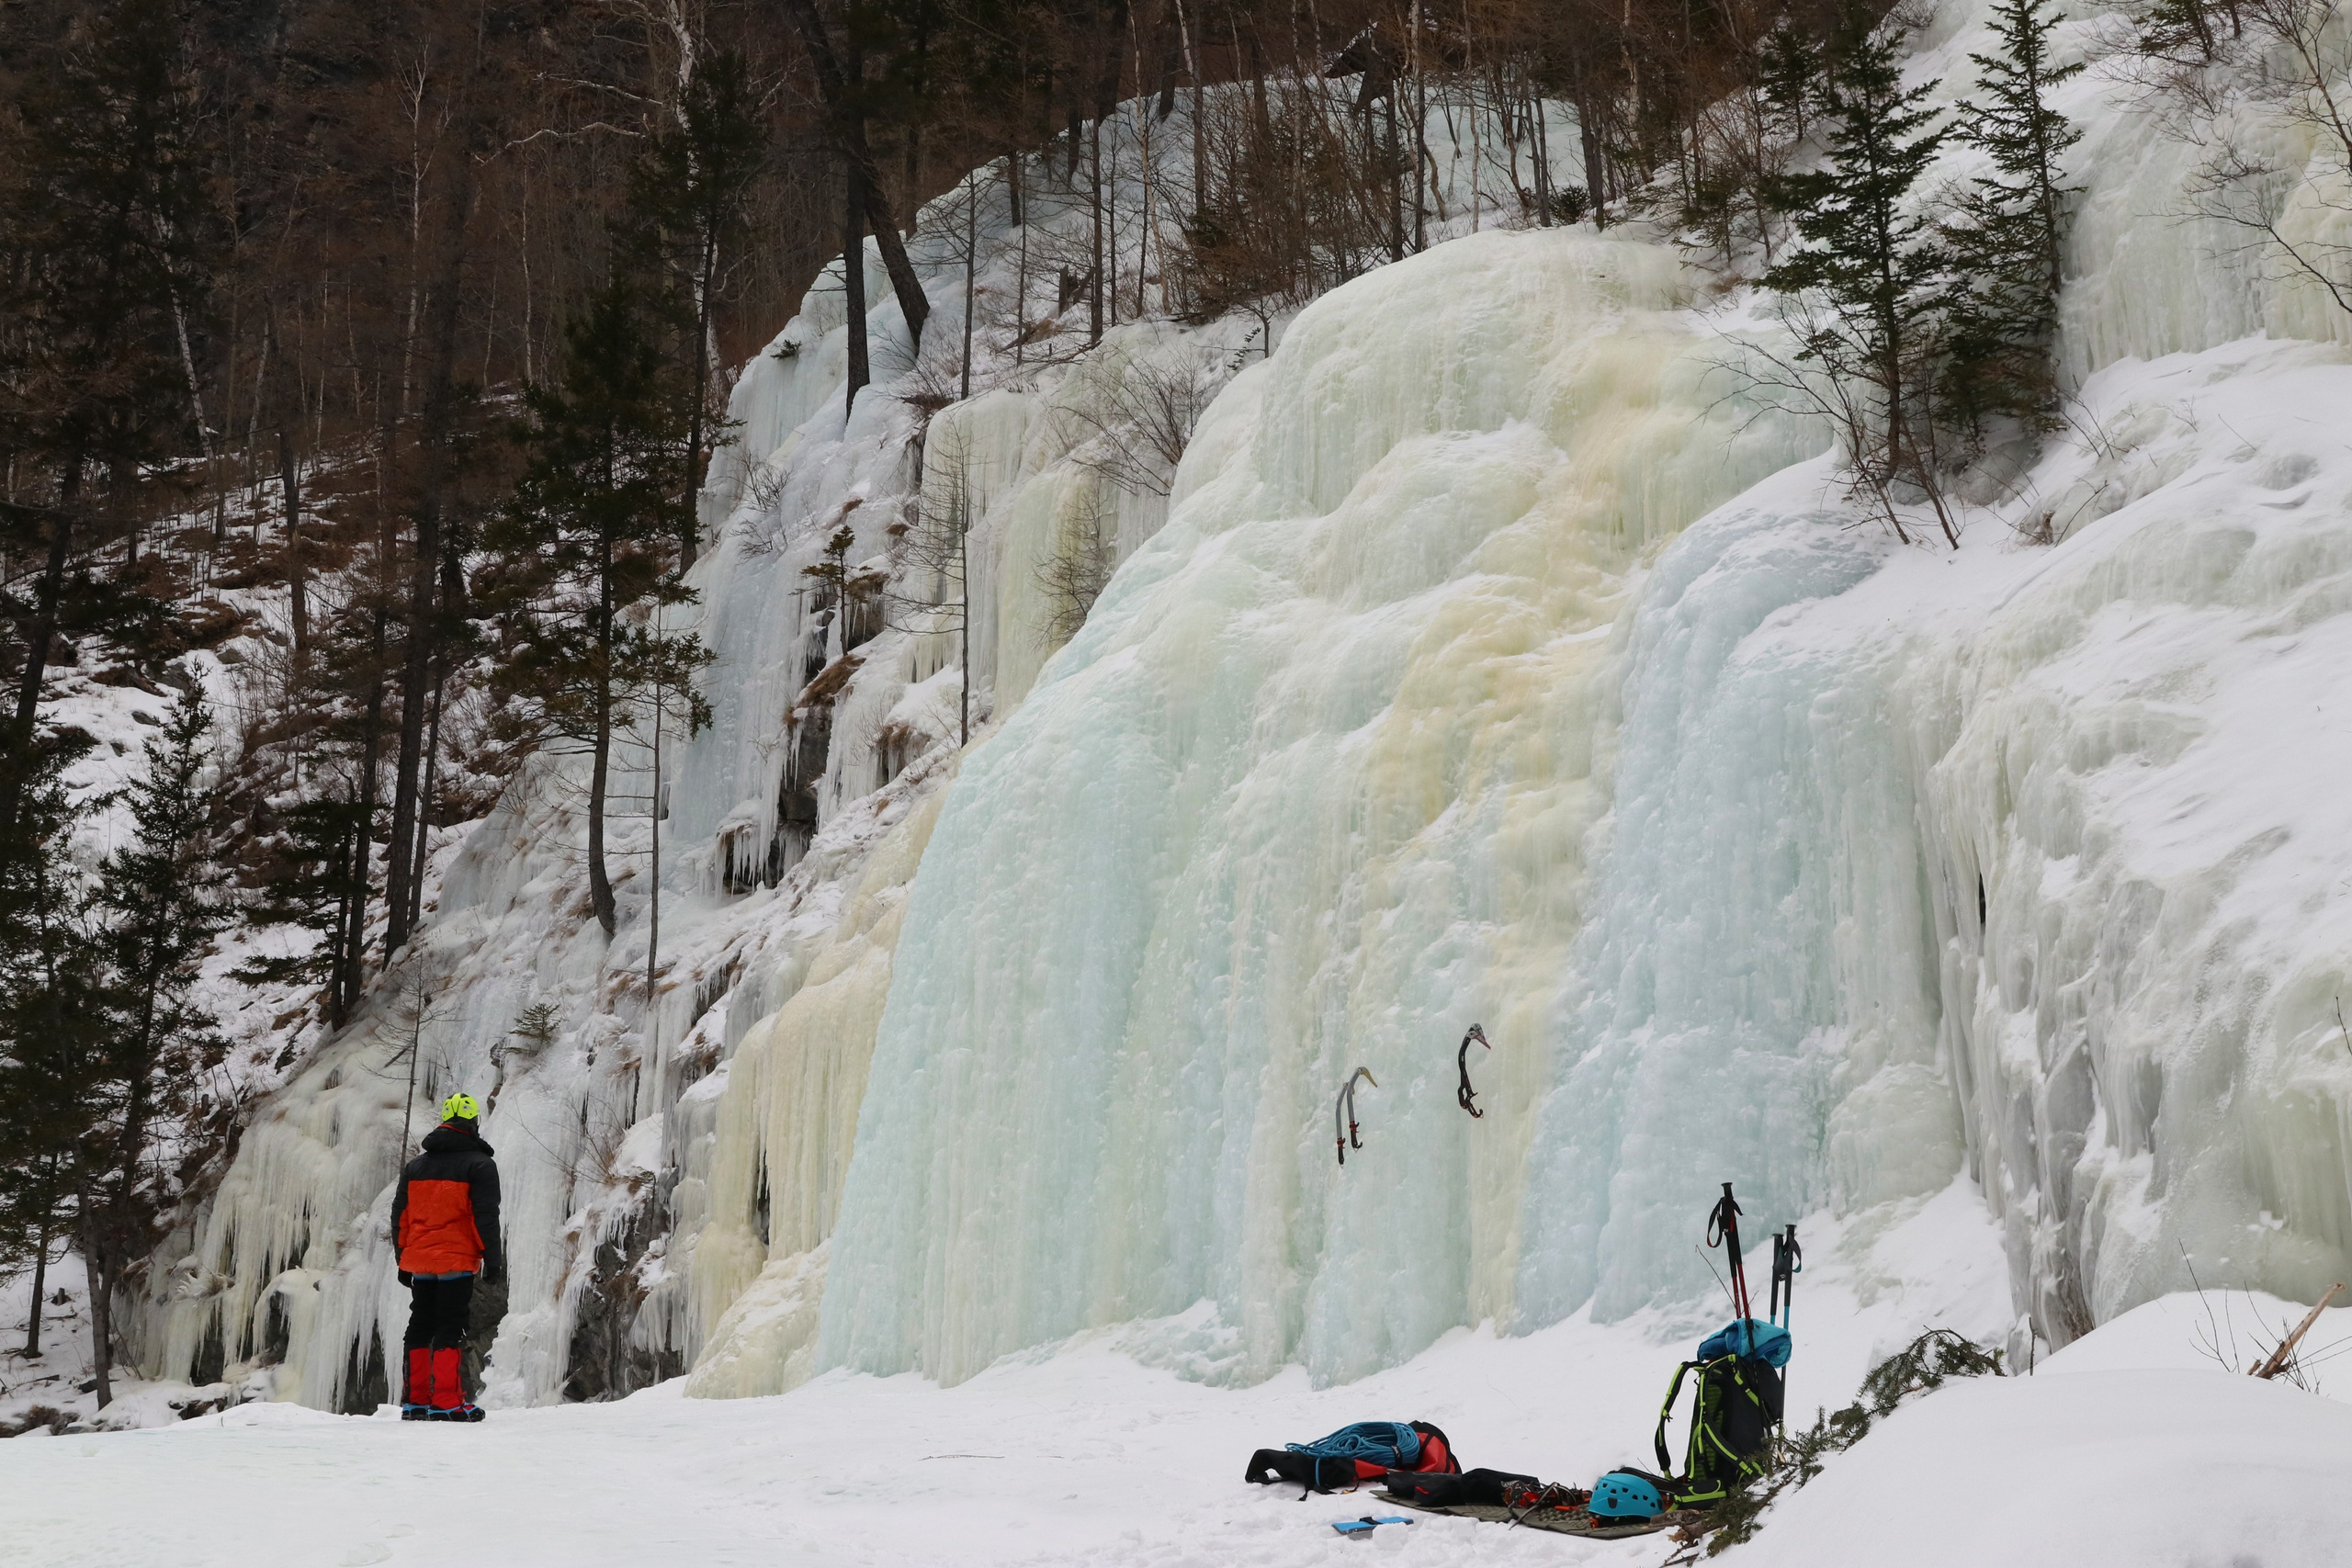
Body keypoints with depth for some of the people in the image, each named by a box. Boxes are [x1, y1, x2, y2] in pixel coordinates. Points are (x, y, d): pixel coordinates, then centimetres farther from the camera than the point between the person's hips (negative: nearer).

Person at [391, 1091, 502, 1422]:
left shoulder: (414, 1166, 13)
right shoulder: (479, 1164, -5)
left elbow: (399, 1217, 14)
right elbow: (486, 1216, -11)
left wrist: (403, 1262, 20)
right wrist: (492, 1258, -6)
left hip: (418, 1263, 5)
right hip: (457, 1263, -5)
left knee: (419, 1329, 13)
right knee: (450, 1330, -4)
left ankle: (414, 1401, 12)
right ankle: (446, 1402, -8)